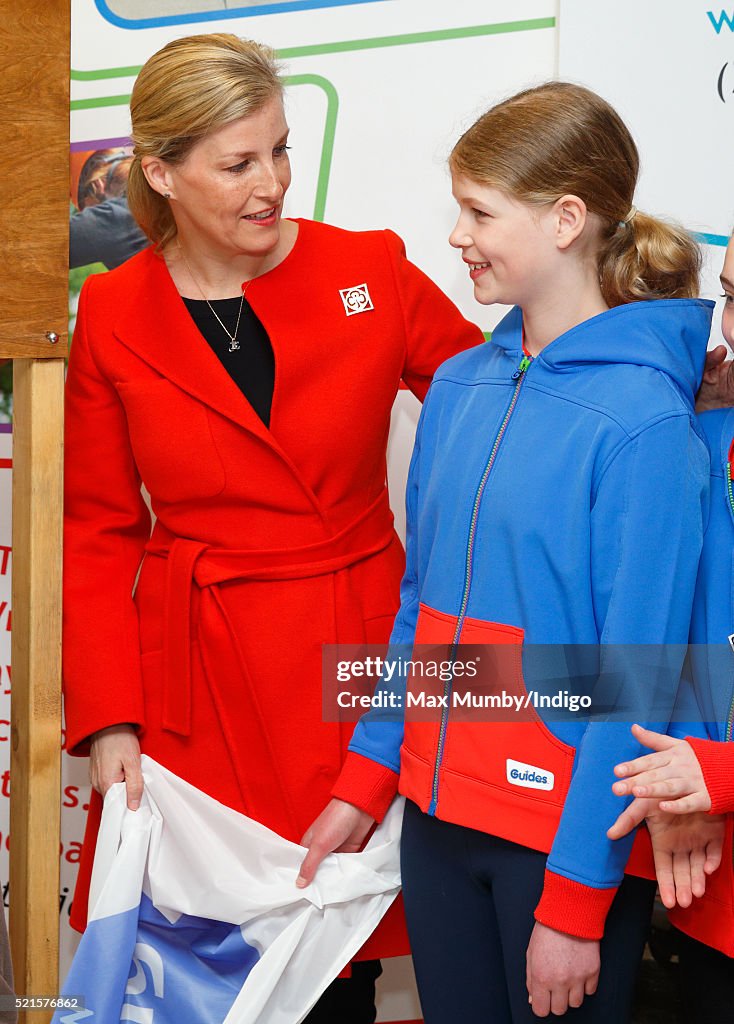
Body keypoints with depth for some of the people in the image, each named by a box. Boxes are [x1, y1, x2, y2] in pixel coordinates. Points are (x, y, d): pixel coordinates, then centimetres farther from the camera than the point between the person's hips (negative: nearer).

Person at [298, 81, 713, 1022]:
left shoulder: (642, 420, -16)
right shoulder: (458, 386, 5)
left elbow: (635, 678, -17)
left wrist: (576, 902, -16)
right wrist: (366, 779, 8)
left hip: (572, 839, -6)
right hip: (438, 810, 6)